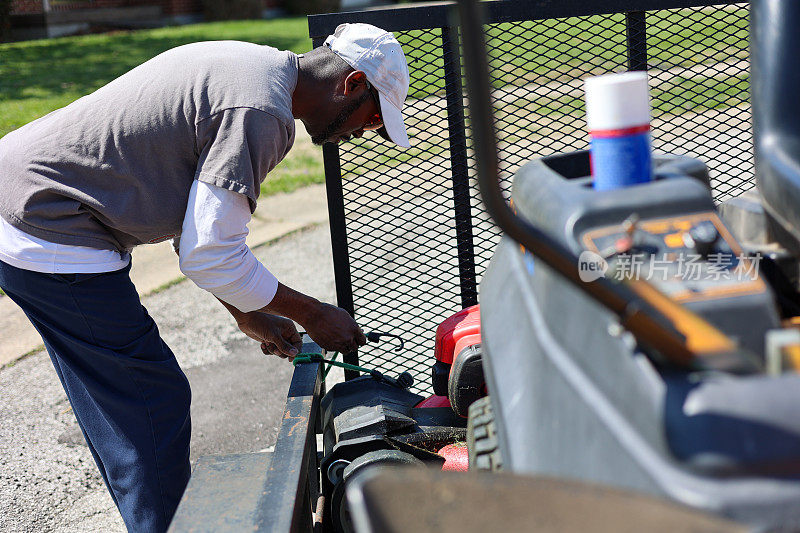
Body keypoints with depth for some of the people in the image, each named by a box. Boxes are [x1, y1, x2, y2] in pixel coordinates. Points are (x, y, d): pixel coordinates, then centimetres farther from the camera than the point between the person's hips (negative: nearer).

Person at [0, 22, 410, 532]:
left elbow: (201, 223, 18)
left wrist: (249, 314, 18)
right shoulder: (261, 112, -21)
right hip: (54, 239, -11)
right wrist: (313, 314, -7)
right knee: (155, 403, -1)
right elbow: (210, 257, -20)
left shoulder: (253, 65, 12)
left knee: (116, 403, 21)